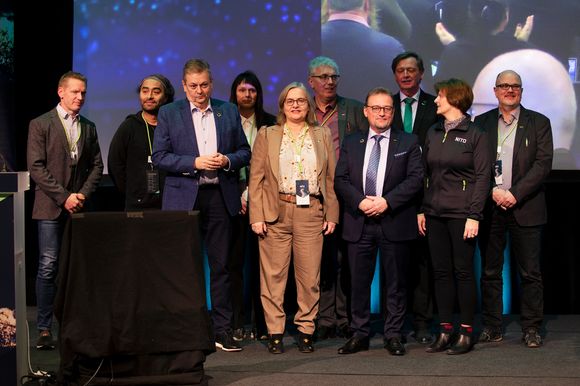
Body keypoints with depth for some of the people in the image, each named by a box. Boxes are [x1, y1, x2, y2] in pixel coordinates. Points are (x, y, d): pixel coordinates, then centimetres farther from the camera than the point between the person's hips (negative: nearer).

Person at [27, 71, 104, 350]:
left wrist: (83, 194, -2)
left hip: (79, 207, 4)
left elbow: (96, 165, 15)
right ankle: (44, 329, -2)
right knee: (48, 267, -6)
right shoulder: (40, 125, 1)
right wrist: (64, 197, -11)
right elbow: (36, 167, -5)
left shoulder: (88, 128, 15)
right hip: (51, 208, -4)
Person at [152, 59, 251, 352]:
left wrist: (227, 160, -8)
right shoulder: (168, 113, 4)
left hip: (220, 196, 2)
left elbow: (244, 151, 13)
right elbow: (159, 157, -2)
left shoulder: (229, 112, 11)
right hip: (183, 197, -1)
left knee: (221, 265, 3)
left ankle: (223, 330, 8)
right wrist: (195, 163, -13)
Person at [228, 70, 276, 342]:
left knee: (259, 261, 0)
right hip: (234, 201, -1)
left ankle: (261, 324, 5)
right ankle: (236, 324, 3)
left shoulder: (270, 124, 9)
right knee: (235, 261, -1)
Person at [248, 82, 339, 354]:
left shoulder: (323, 135, 14)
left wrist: (332, 215, 4)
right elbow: (256, 178, 4)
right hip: (275, 213, -1)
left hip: (311, 213, 1)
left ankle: (305, 330, 11)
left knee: (310, 276, 0)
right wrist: (256, 216, -5)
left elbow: (331, 178, 12)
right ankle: (275, 332, 6)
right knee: (273, 275, -2)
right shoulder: (267, 136, 10)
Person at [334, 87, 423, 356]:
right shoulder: (351, 143, 12)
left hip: (395, 222, -2)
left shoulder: (408, 143, 6)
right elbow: (340, 180, 5)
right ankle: (359, 334, 14)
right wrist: (360, 201, -12)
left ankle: (393, 335, 13)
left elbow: (415, 179, -4)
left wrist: (387, 201, -15)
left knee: (396, 282, 4)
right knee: (359, 281, 5)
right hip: (359, 223, 2)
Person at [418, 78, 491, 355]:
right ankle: (444, 331, 13)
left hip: (461, 213, -5)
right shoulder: (433, 134, 12)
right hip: (435, 213, 5)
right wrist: (422, 210, 8)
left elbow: (482, 176, -7)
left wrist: (474, 216, -13)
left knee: (463, 271, 0)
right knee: (441, 272, 6)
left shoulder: (475, 135, -4)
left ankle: (466, 332, 8)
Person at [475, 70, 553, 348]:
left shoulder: (539, 123, 5)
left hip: (525, 207, -2)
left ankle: (531, 328, 9)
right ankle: (492, 327, 13)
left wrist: (514, 194, -12)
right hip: (490, 207, 2)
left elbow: (543, 164, -4)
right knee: (490, 271, 6)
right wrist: (492, 192, -9)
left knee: (530, 272, 0)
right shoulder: (482, 123, 10)